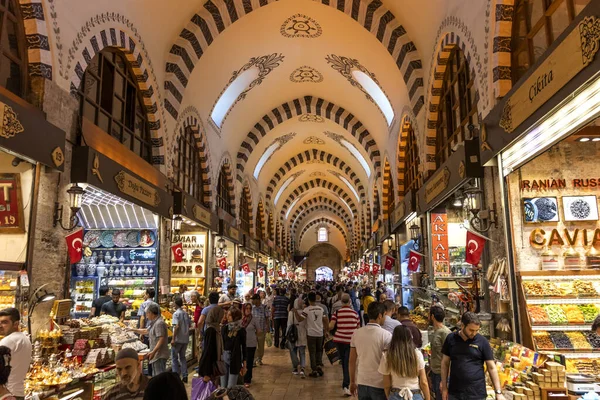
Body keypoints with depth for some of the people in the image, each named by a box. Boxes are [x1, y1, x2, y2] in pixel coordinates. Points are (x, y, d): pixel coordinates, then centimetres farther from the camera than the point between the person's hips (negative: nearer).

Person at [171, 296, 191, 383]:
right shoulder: (186, 313, 7)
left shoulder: (176, 313, -13)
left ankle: (176, 375, 6)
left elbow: (177, 326, -20)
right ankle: (184, 376, 14)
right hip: (186, 338, 6)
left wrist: (173, 339, -17)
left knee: (174, 357, 7)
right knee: (182, 357, 15)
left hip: (178, 339, -6)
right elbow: (189, 324, 10)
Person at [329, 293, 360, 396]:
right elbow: (358, 328, 4)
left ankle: (346, 382, 35)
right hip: (351, 340, -1)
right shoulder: (355, 313, -4)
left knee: (343, 361, 19)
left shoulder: (337, 312, -5)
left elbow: (330, 326, -11)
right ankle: (346, 386, -11)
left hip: (339, 340, 2)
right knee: (348, 362, 1)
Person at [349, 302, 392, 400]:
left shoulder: (356, 333, 0)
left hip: (362, 383, 4)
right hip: (379, 385, -4)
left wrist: (352, 382, 16)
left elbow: (352, 361, 5)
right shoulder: (386, 335, -13)